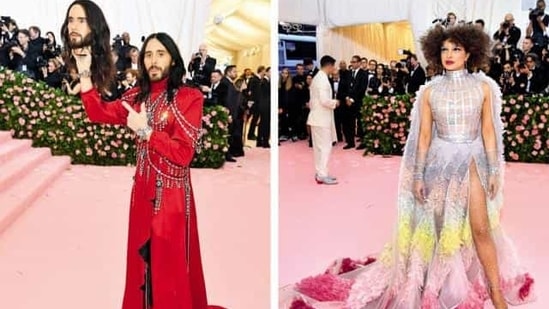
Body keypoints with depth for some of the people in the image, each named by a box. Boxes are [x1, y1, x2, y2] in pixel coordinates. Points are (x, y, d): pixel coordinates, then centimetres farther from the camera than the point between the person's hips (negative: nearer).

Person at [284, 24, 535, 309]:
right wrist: (418, 175, -2)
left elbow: (488, 131, 2)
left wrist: (494, 171, 0)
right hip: (441, 162, 0)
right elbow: (424, 135, 0)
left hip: (472, 162, 0)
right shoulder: (429, 91, -1)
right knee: (439, 227, 8)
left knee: (481, 228, -1)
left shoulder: (483, 86, 0)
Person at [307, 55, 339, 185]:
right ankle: (322, 175, -4)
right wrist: (335, 102, -9)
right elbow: (324, 100, -25)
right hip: (322, 118, -10)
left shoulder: (317, 77, 15)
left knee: (319, 147, 12)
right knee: (325, 146, -6)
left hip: (317, 117, 10)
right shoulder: (323, 79, -17)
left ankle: (320, 173, 18)